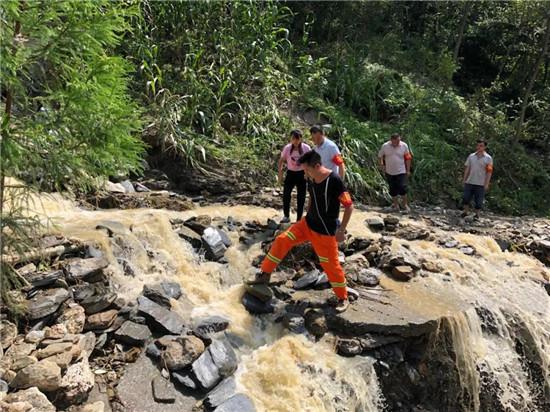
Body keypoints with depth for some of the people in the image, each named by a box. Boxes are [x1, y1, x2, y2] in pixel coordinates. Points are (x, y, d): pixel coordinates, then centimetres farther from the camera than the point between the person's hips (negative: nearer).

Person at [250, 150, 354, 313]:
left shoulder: (334, 181, -23)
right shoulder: (311, 179, -2)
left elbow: (349, 206, -18)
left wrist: (341, 230, -18)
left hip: (325, 231, -7)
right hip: (308, 223, 7)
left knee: (330, 264, 2)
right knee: (282, 240, 0)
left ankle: (343, 298, 22)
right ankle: (265, 274, 14)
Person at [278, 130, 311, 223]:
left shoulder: (306, 148, -11)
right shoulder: (287, 148, -8)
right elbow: (281, 161, 2)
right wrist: (280, 174, -5)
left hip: (302, 174, -1)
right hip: (290, 173, 1)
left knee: (301, 197, 6)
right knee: (286, 195, -1)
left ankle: (299, 219, 19)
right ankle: (286, 216, 16)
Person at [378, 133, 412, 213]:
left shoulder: (404, 146, -6)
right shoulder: (385, 146, -6)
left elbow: (408, 158, 2)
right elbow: (380, 156, 9)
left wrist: (408, 170, 2)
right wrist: (381, 164, -5)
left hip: (401, 172, -2)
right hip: (389, 172, 2)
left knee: (402, 188, -9)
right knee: (393, 190, 10)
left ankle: (405, 205, 6)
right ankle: (396, 205, 24)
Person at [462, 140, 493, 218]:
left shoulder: (488, 158, -3)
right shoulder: (471, 156, 6)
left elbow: (489, 172, -5)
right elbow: (467, 168, 8)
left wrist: (487, 184, -10)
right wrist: (464, 179, 4)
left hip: (480, 184, -3)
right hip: (469, 182, 3)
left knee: (478, 201, 4)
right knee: (466, 198, 3)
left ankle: (477, 215, 16)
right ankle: (465, 212, 17)